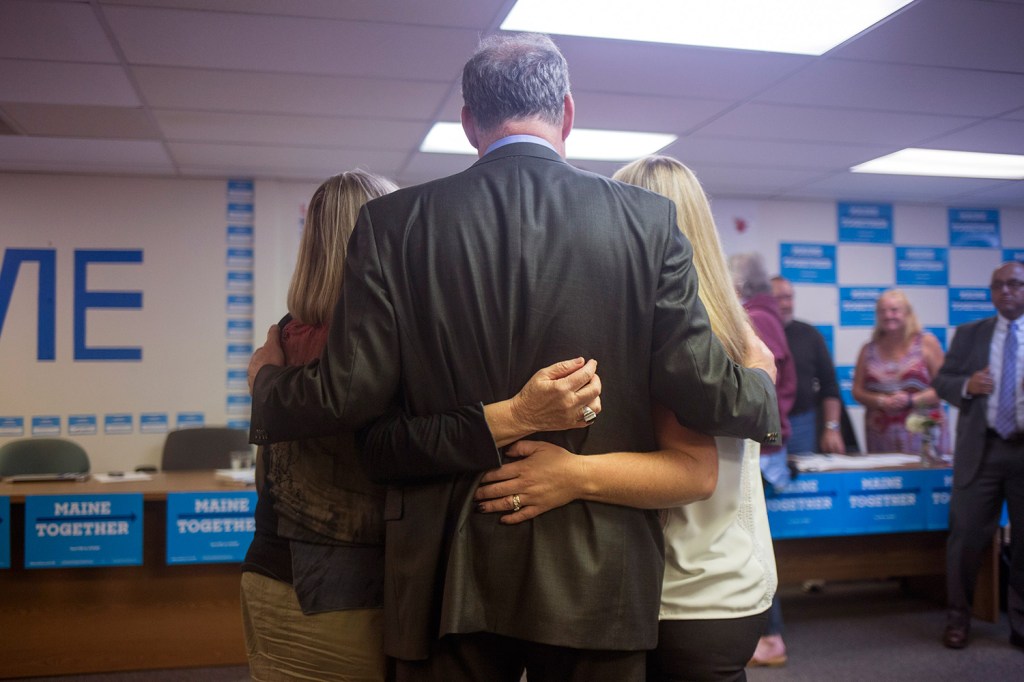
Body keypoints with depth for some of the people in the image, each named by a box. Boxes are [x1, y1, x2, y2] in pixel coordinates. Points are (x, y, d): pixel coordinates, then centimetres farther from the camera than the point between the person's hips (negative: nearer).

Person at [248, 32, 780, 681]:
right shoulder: (648, 218, -5)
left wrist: (267, 377, 15)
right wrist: (761, 387, 17)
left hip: (449, 574, 0)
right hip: (597, 577, 1)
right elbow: (701, 389, -7)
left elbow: (347, 394, -7)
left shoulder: (392, 222, -5)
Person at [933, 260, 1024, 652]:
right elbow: (941, 381, 9)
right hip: (981, 449, 0)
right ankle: (958, 618, 19)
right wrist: (966, 385, -12)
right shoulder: (969, 334, 10)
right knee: (966, 536, 4)